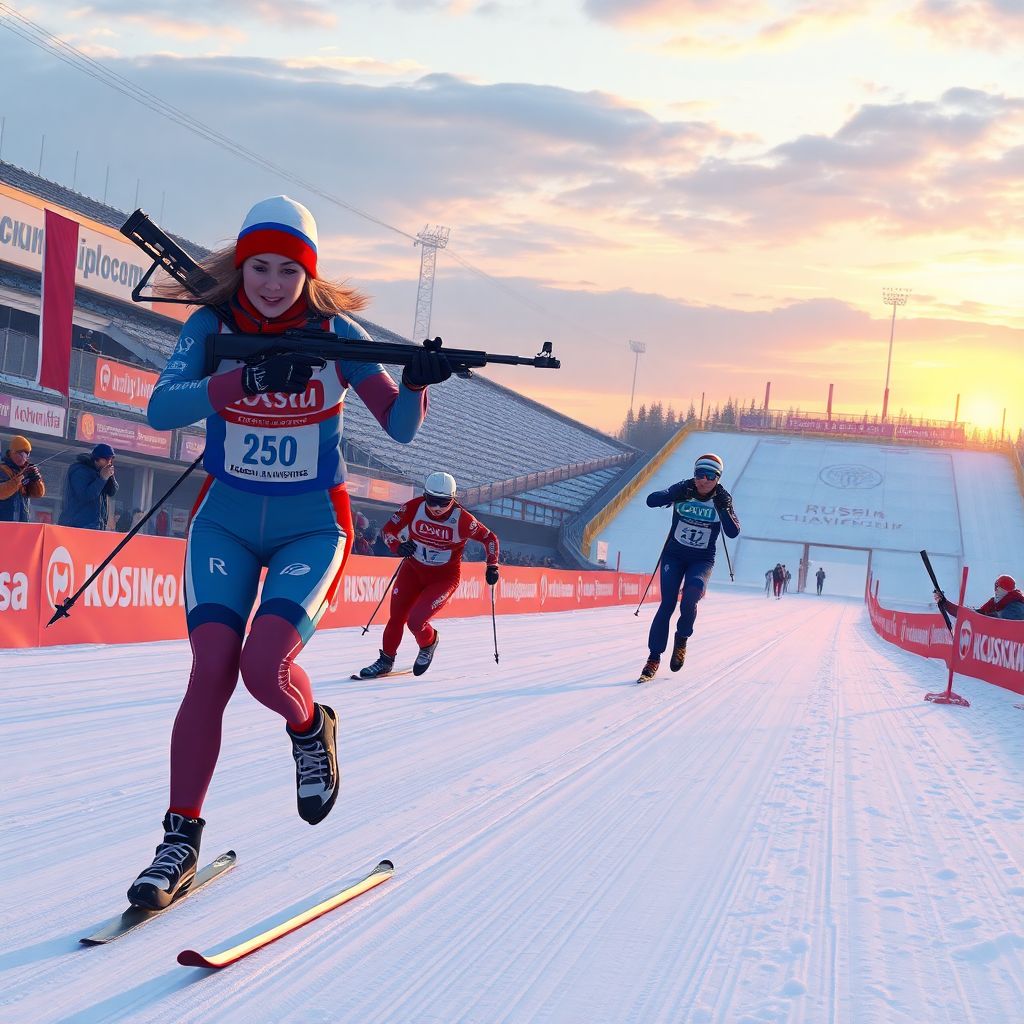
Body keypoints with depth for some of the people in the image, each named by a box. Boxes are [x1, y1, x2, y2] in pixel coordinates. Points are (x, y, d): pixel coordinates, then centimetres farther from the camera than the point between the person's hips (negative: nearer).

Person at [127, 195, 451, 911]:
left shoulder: (335, 333, -8)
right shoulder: (212, 326, -6)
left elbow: (400, 427, -8)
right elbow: (162, 409, -22)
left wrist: (417, 383, -30)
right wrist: (250, 378, -34)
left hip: (312, 527, -1)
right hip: (226, 522, 1)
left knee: (265, 667, -22)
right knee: (211, 671, -13)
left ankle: (310, 729, 15)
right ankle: (181, 841, 0)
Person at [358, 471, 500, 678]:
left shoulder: (462, 520, -22)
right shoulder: (413, 508, -15)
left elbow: (490, 538, -7)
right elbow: (388, 529, -6)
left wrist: (492, 566, -16)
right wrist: (398, 546, -25)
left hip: (444, 577, -3)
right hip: (413, 569, 3)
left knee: (415, 621, -17)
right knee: (396, 618, 3)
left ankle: (429, 642, 18)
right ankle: (386, 660, 26)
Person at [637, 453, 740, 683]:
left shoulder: (722, 500, -7)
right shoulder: (683, 490, -8)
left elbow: (733, 532, -17)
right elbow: (651, 501, -20)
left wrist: (723, 509, -29)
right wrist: (675, 495, -34)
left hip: (702, 561, 0)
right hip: (674, 556, 0)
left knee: (688, 603, -23)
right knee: (667, 605, -10)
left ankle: (681, 640, 6)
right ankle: (654, 658, -3)